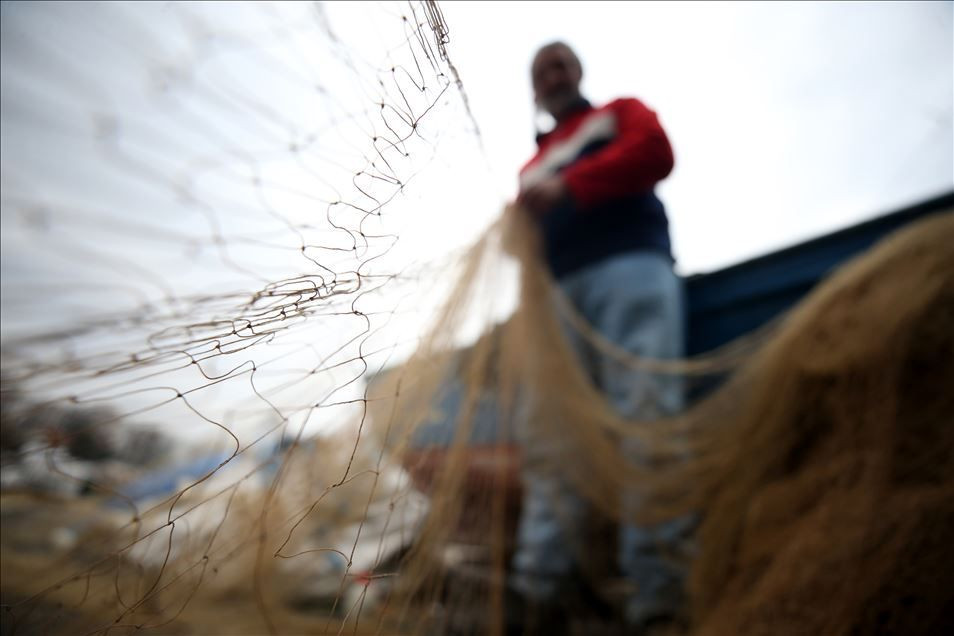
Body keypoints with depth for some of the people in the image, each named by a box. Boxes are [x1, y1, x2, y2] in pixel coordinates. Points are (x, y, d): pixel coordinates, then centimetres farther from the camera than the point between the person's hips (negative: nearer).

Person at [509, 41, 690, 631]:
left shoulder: (620, 113, 25)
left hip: (630, 269, -4)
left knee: (643, 412, -18)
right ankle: (540, 578, -13)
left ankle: (656, 579, -18)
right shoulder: (534, 163, 36)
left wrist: (568, 187, -9)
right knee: (550, 429, -11)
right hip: (559, 291, 4)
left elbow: (656, 152, 2)